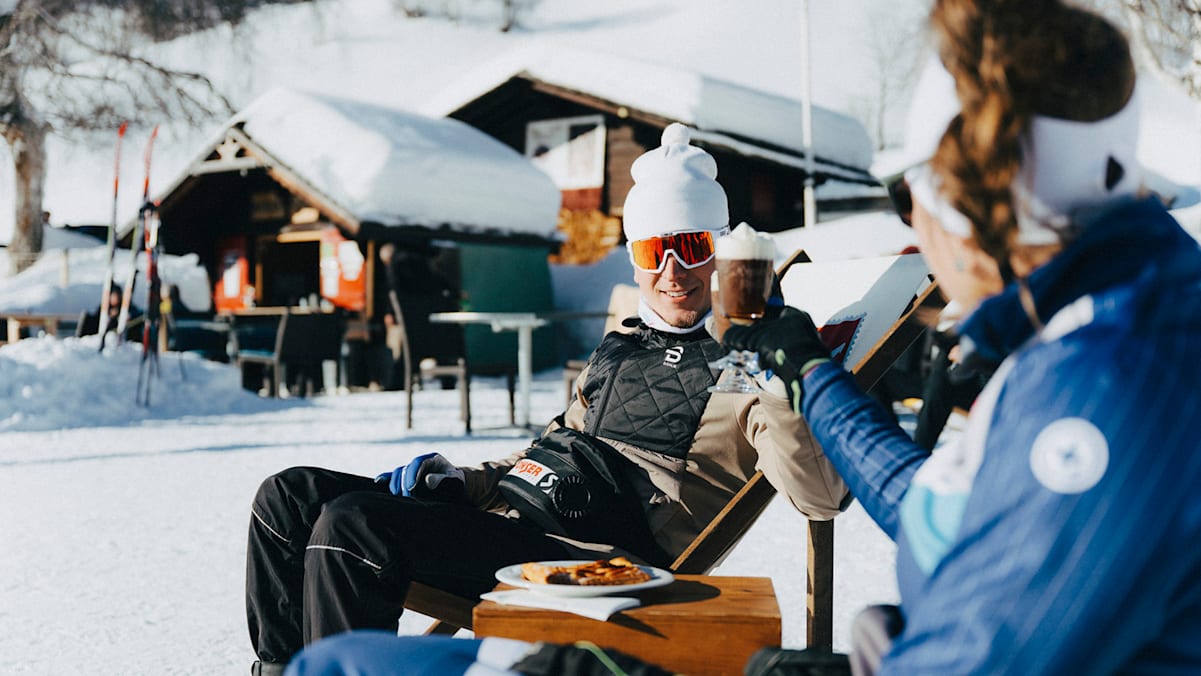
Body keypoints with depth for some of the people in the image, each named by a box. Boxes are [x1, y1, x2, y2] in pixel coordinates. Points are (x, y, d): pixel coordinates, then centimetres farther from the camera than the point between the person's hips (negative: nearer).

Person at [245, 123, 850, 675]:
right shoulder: (617, 349, 24)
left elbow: (821, 497, -12)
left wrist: (776, 383, -23)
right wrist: (469, 481, 14)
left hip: (589, 551, -8)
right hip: (509, 503, 8)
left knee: (352, 528, -27)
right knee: (289, 497, 2)